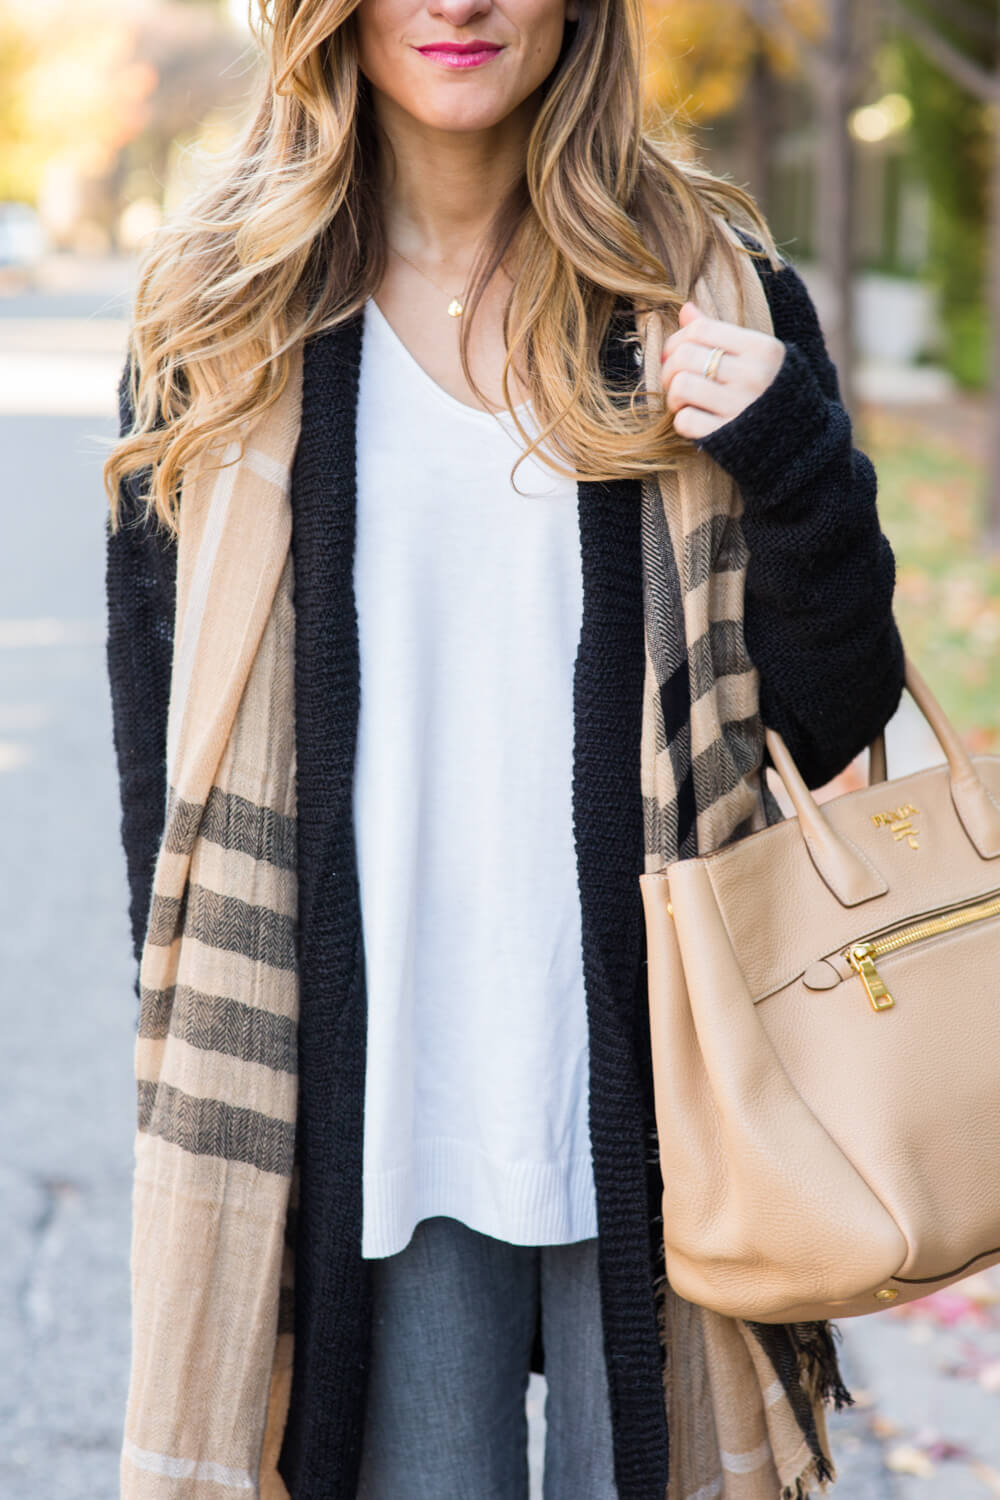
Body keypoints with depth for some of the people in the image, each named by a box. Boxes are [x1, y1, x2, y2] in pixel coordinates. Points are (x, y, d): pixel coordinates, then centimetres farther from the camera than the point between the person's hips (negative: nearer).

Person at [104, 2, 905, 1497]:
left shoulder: (708, 293, 2)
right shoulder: (218, 320, 4)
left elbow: (836, 725, 1)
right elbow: (161, 739, 7)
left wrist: (793, 465, -15)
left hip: (645, 1081, 0)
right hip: (368, 1080, 0)